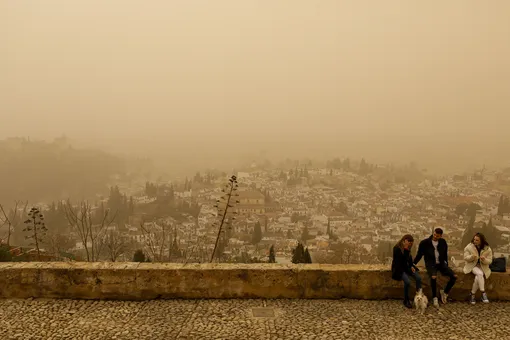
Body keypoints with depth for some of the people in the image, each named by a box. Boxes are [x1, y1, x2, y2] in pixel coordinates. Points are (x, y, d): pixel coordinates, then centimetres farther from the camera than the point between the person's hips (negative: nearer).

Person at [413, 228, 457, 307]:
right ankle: (434, 298, -19)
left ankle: (445, 292, 6)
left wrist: (446, 263, 10)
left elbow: (445, 254, 18)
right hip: (430, 264, -4)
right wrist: (413, 264, -4)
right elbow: (419, 255, 1)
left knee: (454, 276, -16)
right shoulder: (425, 243, -6)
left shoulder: (443, 242, 5)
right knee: (433, 277, -36)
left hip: (441, 263, 4)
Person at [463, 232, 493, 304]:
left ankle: (473, 294, -16)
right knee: (479, 274, -34)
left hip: (483, 267, 1)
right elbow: (465, 258, -5)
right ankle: (483, 293, -30)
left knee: (478, 277, -31)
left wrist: (484, 259, -26)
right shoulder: (469, 247, -6)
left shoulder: (488, 249, -5)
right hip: (472, 266, -1)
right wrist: (472, 257, -26)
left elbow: (489, 261, -3)